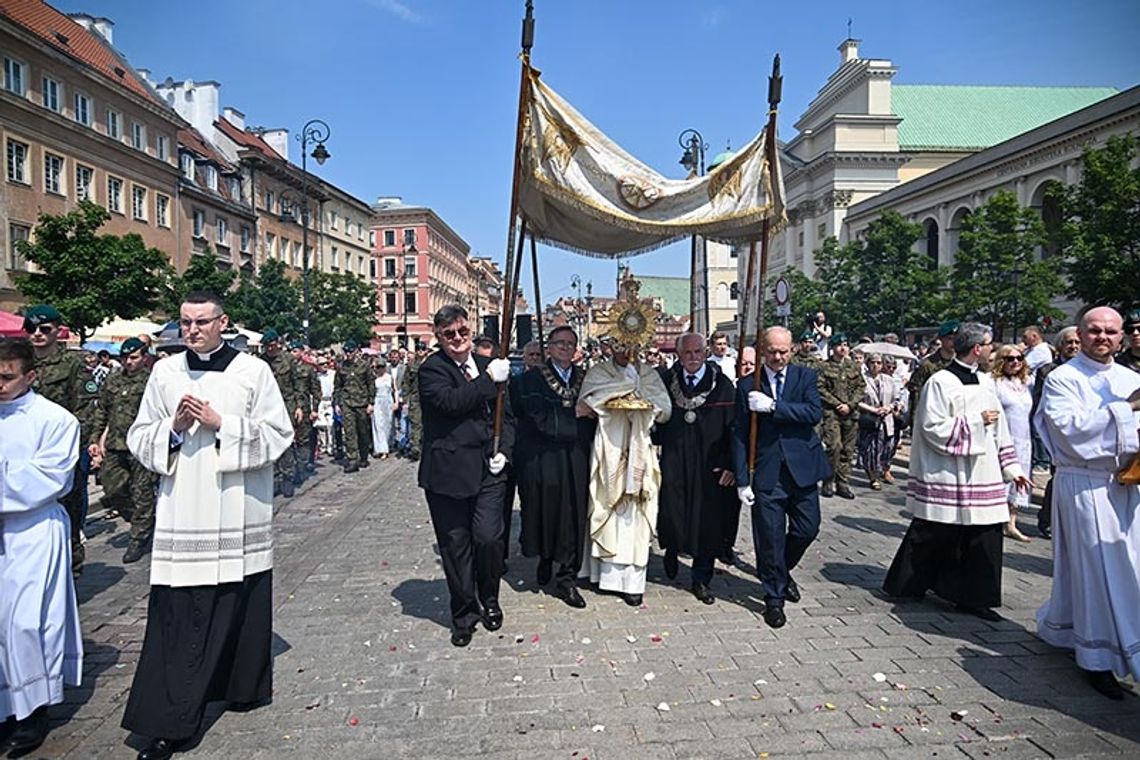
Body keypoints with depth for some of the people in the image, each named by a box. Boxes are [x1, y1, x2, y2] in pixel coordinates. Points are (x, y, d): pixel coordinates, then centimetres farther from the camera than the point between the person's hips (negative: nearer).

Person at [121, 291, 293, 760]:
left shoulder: (253, 371, -1)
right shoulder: (165, 372, 7)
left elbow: (279, 435, -3)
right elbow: (139, 438, 11)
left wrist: (221, 423, -13)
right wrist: (174, 426, -9)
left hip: (238, 513, -1)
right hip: (181, 515, 1)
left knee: (240, 605, 9)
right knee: (177, 616, 0)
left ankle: (244, 686, 31)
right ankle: (170, 722, 9)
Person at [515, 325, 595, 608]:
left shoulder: (585, 378, 11)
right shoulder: (531, 379, 0)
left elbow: (592, 418, 9)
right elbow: (540, 420, -10)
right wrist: (577, 420, -10)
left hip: (576, 460, 3)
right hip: (543, 459, -2)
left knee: (573, 514, 1)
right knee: (546, 509, 5)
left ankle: (566, 578, 10)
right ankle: (545, 560, 33)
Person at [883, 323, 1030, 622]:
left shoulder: (986, 382, 12)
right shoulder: (940, 382, -10)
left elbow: (999, 429, 17)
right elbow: (933, 427, -15)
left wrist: (1012, 467, 15)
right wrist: (976, 420, -12)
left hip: (983, 475, 7)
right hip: (947, 476, -6)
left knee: (984, 537, 5)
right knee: (933, 537, 3)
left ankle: (973, 597, 17)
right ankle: (905, 586, 21)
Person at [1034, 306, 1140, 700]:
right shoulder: (1063, 379, -6)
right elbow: (1071, 427, -19)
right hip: (1085, 486, -6)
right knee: (1096, 569, -2)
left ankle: (1057, 625, 30)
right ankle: (1097, 658, 9)